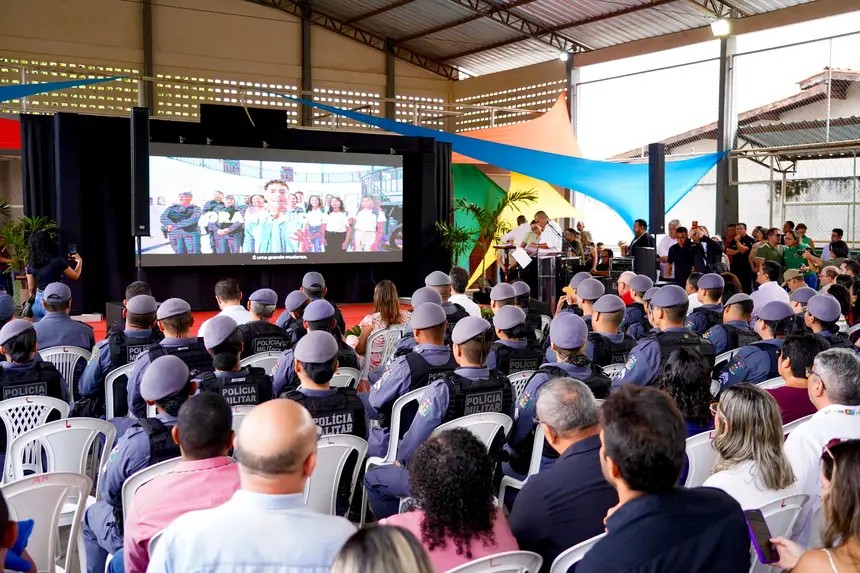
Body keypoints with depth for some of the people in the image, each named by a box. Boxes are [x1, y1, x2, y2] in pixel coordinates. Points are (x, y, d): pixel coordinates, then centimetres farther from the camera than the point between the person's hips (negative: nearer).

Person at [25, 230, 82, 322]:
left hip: (38, 301, 6)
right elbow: (75, 276, 2)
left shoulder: (31, 265, 1)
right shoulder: (58, 261, -13)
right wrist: (79, 261, 19)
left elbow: (31, 289, 8)